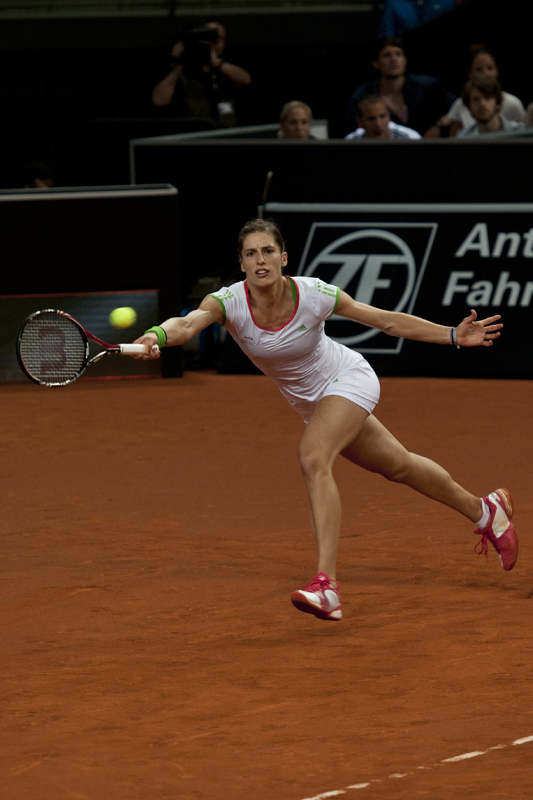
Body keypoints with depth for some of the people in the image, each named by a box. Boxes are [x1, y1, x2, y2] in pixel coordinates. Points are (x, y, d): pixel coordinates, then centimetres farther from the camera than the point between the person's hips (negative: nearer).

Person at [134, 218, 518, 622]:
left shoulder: (313, 294, -27)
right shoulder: (229, 301, -23)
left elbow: (387, 321, -16)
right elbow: (188, 323, -44)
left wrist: (455, 335, -19)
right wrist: (159, 334, -67)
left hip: (349, 380, -5)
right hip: (311, 401, 5)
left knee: (313, 457, -31)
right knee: (398, 466, 21)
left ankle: (327, 585, -35)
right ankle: (485, 510, 46)